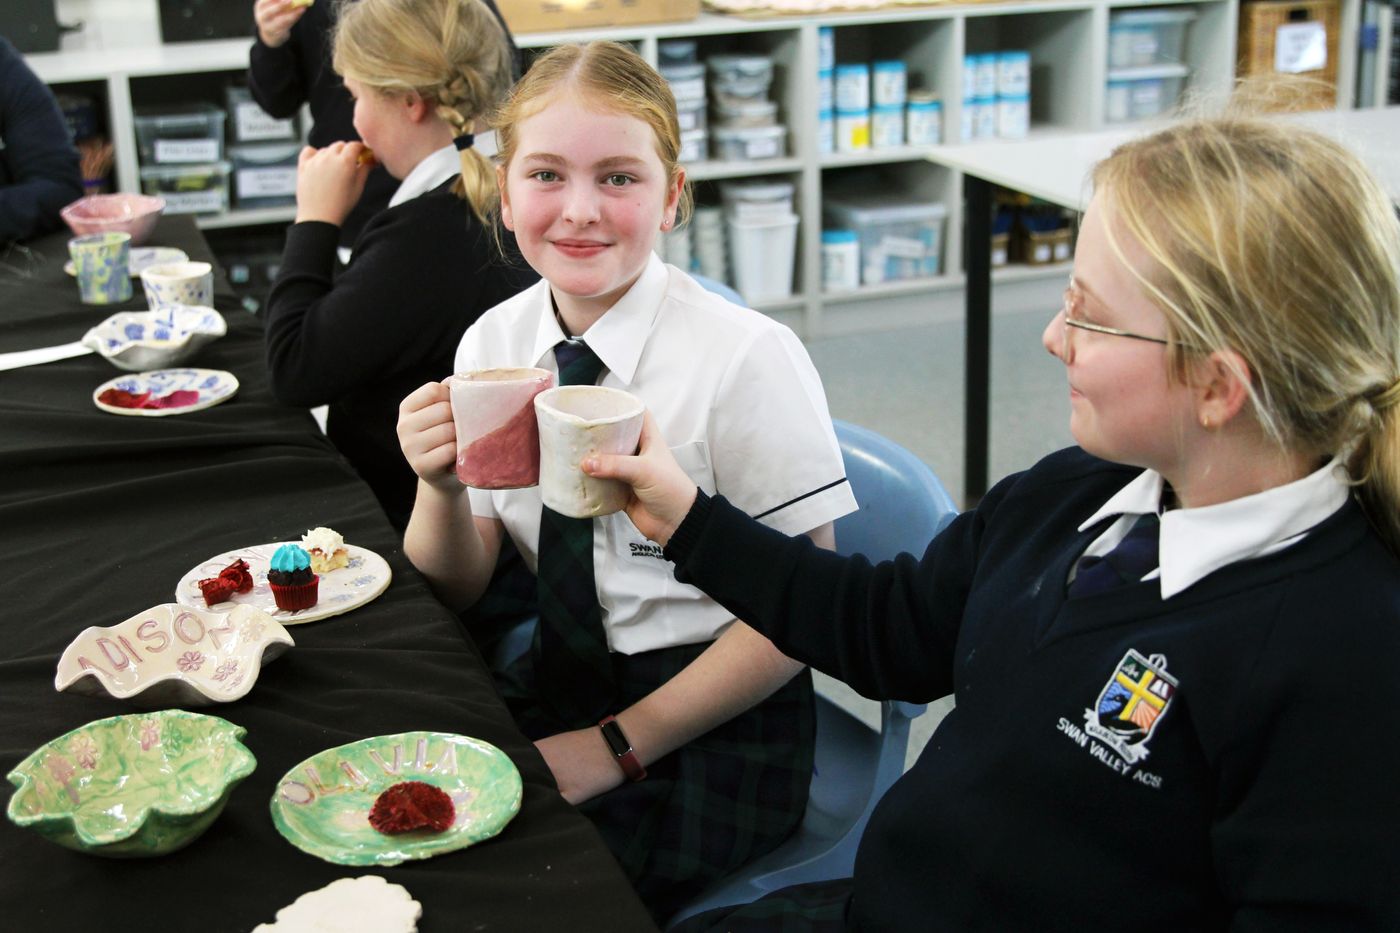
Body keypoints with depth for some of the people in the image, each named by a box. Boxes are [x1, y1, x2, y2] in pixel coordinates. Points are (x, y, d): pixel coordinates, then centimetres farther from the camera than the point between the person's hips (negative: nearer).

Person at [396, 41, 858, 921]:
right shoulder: (493, 343, -1)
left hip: (713, 723, -5)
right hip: (556, 680, 5)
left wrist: (621, 743, -13)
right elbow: (455, 589, 4)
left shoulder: (748, 358, -17)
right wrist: (441, 488, -18)